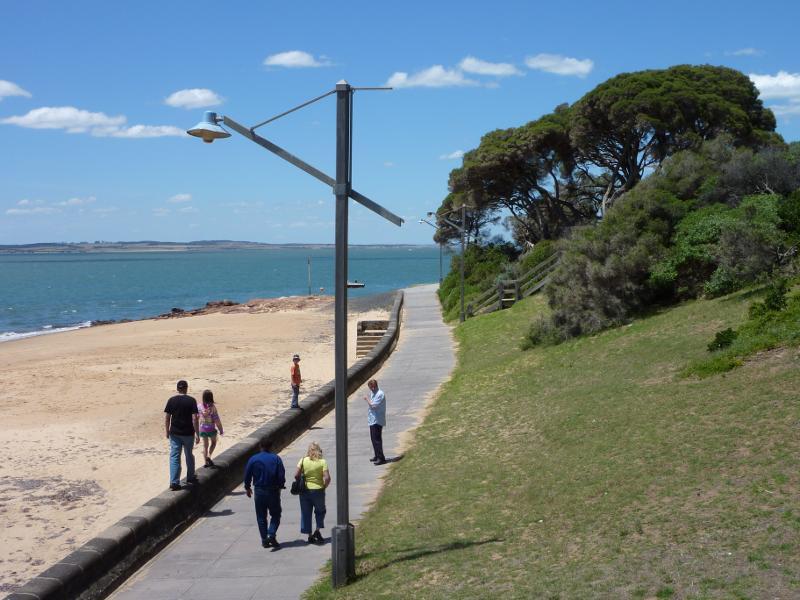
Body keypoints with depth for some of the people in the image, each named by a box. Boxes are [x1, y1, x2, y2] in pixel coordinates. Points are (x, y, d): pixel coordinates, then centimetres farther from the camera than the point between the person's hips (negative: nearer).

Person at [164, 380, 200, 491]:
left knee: (174, 457, 3)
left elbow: (166, 418, 0)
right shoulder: (191, 401, -8)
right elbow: (194, 419, -12)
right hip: (188, 433, -1)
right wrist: (197, 434, -7)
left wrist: (167, 432, 12)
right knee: (189, 455, 18)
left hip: (175, 433, 1)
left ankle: (174, 482, -4)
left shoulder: (171, 400, -2)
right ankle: (190, 477, 32)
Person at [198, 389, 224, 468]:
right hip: (211, 429, -3)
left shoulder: (199, 406, -10)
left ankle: (206, 462, 22)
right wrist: (221, 430, -6)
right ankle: (209, 456, 5)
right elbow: (217, 420, -18)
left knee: (205, 445, 18)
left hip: (202, 429, 3)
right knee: (213, 442, 23)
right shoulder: (213, 407, -20)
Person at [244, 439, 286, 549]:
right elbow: (282, 476, -7)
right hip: (273, 491, -1)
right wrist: (280, 486, 11)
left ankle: (264, 540, 10)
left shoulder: (253, 459, -2)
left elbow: (247, 475, 1)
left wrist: (247, 488, 17)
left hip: (259, 491, 1)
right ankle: (271, 535, -8)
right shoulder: (276, 459, -5)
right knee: (275, 515, 11)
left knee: (261, 517, 11)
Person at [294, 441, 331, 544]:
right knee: (320, 511, 20)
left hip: (305, 490, 1)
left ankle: (310, 535, 12)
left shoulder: (303, 460, -3)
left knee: (306, 513, 12)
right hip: (318, 490, -1)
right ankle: (317, 530, 5)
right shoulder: (322, 462, -8)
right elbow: (327, 478, -16)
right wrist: (324, 487, 1)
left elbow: (296, 475, -8)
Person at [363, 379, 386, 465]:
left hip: (377, 420, -10)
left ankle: (381, 458, -9)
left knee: (377, 439, -10)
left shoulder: (380, 394, -18)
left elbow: (373, 405, -23)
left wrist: (367, 399, -10)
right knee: (373, 438, 16)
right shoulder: (372, 393, 13)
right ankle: (377, 456, 27)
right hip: (372, 420, 10)